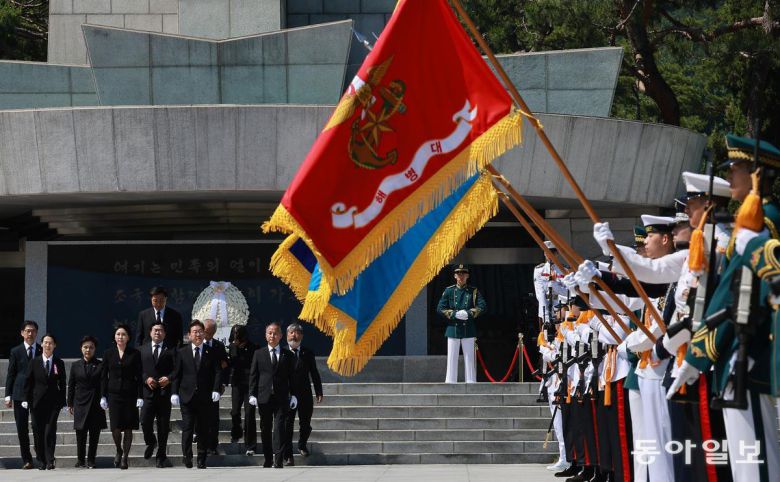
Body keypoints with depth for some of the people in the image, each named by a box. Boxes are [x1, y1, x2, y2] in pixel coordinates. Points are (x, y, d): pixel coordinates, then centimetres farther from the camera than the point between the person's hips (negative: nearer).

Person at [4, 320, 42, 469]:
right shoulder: (15, 352, 7)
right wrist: (8, 395, 0)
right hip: (20, 394, 0)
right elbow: (10, 374, 6)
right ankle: (26, 460, 7)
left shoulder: (43, 351, 7)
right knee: (22, 429, 1)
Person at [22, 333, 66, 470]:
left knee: (50, 432, -8)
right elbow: (28, 382, 5)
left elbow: (62, 384, 6)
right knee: (38, 432, 2)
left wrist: (62, 401, 0)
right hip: (37, 401, 1)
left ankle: (50, 461, -5)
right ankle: (42, 461, 11)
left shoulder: (59, 363, 5)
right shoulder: (34, 362, 4)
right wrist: (26, 399, -1)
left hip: (53, 402, -1)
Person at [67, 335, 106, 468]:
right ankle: (80, 459, 7)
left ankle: (91, 460, 7)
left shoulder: (100, 365, 5)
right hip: (81, 403, 0)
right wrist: (70, 404, 6)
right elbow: (71, 386, 10)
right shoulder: (76, 366, 9)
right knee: (81, 433, -2)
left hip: (96, 403, 0)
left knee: (94, 434, 1)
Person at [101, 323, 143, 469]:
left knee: (128, 428, 1)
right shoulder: (109, 353, 6)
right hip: (113, 394, 1)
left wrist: (140, 396, -4)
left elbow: (139, 377, 2)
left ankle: (125, 457, 12)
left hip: (130, 394, -1)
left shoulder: (135, 354, 2)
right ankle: (119, 451, 20)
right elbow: (104, 376, 8)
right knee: (115, 427, -6)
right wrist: (103, 396, 2)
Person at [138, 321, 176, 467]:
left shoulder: (171, 350, 5)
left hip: (164, 393, -1)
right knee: (145, 422, -10)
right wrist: (146, 379, -9)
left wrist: (169, 378, -16)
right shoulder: (142, 349, 11)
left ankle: (161, 455, 15)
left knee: (163, 425, 4)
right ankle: (151, 442, 21)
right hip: (148, 392, 1)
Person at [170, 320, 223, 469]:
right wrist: (174, 393, -4)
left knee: (203, 429, 4)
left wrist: (216, 390, -11)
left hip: (204, 397, 1)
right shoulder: (182, 352, 7)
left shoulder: (210, 353, 7)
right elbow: (176, 374, 6)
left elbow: (217, 372, 2)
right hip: (187, 396, -1)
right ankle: (187, 456, -2)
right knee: (187, 428, -8)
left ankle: (201, 460, 10)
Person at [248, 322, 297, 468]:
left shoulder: (287, 355, 8)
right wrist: (252, 394, -3)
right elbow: (253, 375, 5)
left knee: (279, 427, -10)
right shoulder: (258, 353, 8)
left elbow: (292, 376, 8)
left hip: (281, 397, -1)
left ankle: (278, 460, -14)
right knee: (265, 429, 6)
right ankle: (268, 460, 14)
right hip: (264, 397, 1)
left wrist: (293, 395, 1)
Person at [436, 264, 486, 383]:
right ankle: (450, 382, 3)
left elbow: (482, 306, -3)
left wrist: (468, 313, -17)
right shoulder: (449, 291, 6)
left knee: (469, 357, 3)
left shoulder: (474, 291, 6)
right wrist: (455, 314, -13)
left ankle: (471, 382, 6)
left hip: (469, 330, 0)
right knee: (452, 358, 1)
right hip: (453, 329, 0)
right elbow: (440, 309, 0)